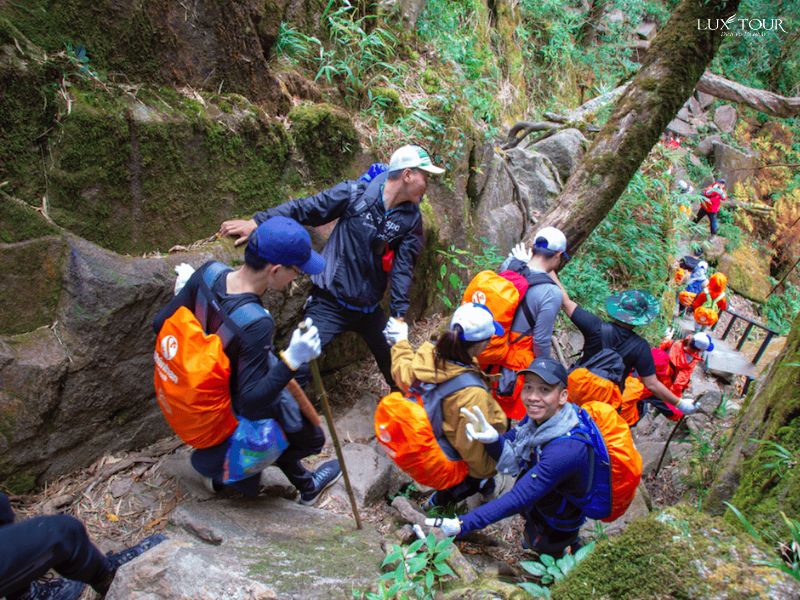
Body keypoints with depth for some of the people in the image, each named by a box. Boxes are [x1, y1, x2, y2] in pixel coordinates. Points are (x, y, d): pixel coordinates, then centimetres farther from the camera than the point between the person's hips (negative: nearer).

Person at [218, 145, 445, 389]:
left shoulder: (411, 219, -2)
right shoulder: (355, 194, -12)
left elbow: (403, 267, -5)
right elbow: (305, 208, -7)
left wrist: (398, 314, -12)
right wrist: (257, 222, -11)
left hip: (369, 309, 4)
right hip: (330, 303, -4)